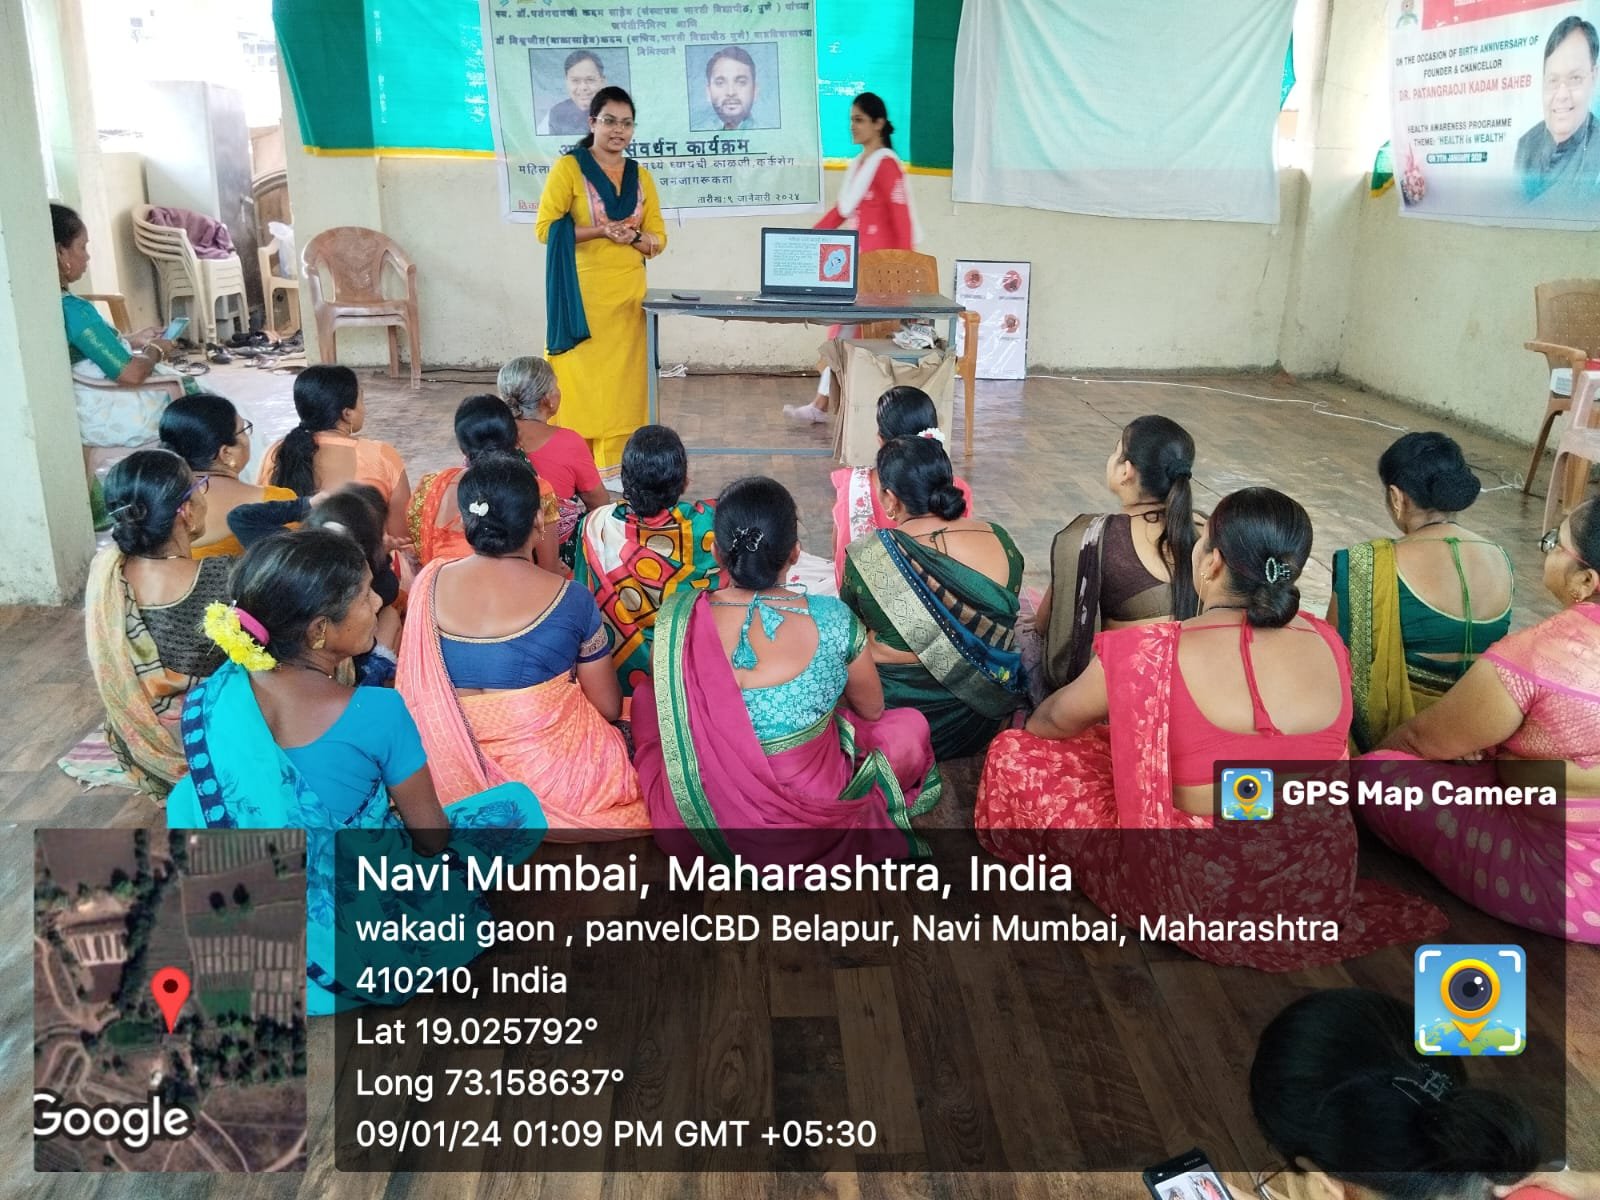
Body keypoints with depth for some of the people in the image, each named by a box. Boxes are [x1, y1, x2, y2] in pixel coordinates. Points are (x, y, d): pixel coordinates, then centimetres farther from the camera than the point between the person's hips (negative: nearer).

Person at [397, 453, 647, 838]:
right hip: (555, 774, -5)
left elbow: (416, 692, 7)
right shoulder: (569, 598, -14)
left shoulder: (429, 583, -7)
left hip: (455, 776, 5)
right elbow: (609, 707, -4)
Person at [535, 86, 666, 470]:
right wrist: (602, 229, -17)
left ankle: (614, 472, 11)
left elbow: (659, 238, 12)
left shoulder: (640, 176, 14)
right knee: (581, 381, -5)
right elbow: (545, 227, -8)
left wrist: (634, 238, -10)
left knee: (623, 382, 4)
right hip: (581, 294, -5)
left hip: (628, 294, 5)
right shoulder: (568, 167, -1)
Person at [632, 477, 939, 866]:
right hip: (812, 828, -1)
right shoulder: (832, 620, -18)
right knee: (911, 725, 22)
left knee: (644, 695, 26)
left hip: (697, 824, 1)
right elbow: (871, 710, 2)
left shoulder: (677, 617, -14)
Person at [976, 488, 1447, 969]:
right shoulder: (1326, 641, -2)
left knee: (1016, 756, 4)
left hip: (1208, 900, -6)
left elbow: (1057, 719, 2)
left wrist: (1029, 726, 27)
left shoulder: (1154, 654, -18)